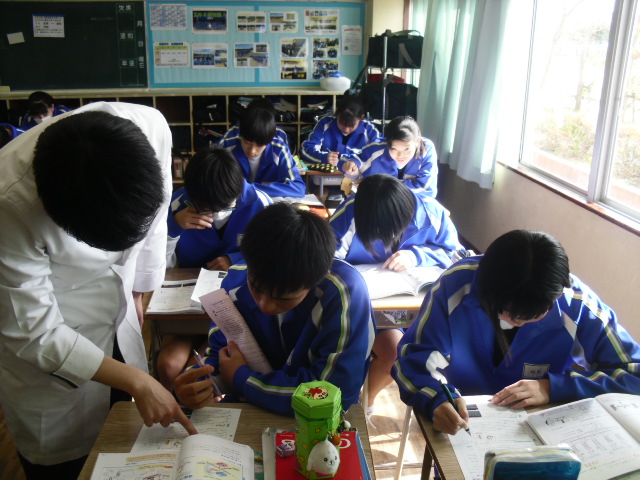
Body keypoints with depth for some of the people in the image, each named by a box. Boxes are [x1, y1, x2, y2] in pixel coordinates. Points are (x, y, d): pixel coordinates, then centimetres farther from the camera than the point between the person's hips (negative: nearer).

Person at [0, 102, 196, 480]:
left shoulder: (150, 127, -24)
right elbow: (33, 332, -23)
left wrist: (138, 291, 7)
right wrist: (136, 380, -21)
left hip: (120, 322, 4)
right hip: (45, 352, -3)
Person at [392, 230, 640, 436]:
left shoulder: (577, 306, -16)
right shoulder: (456, 284, -19)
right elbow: (414, 356, -14)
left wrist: (553, 388, -21)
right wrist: (438, 399, -36)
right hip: (462, 423, -1)